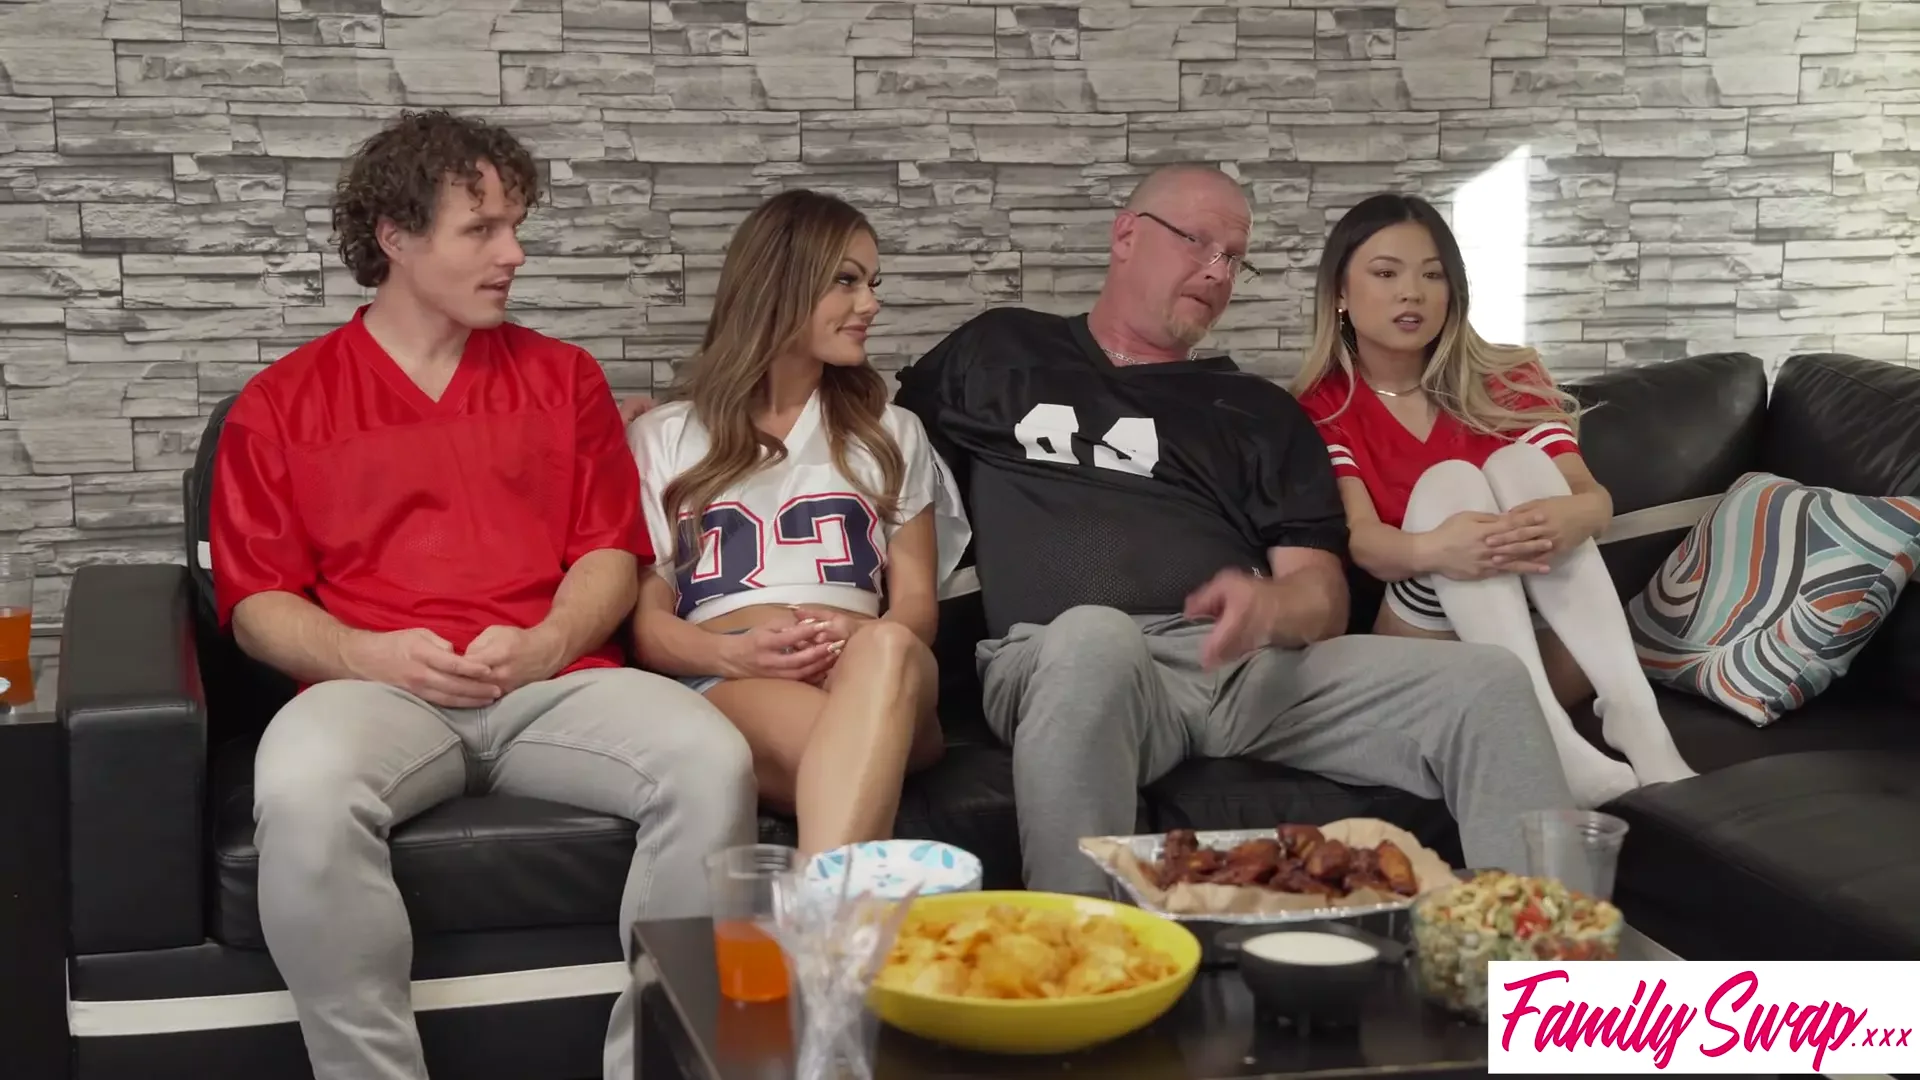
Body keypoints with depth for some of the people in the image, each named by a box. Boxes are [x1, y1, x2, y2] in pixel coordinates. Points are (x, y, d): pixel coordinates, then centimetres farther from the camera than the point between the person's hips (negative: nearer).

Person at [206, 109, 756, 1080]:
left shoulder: (561, 377, 20)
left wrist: (543, 645, -7)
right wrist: (368, 654, -11)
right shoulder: (281, 403, 14)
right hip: (376, 692, -1)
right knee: (303, 792, -37)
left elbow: (611, 555, 13)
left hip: (556, 681, 2)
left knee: (711, 762, -29)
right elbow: (256, 602, 9)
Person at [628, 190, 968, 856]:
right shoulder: (663, 438, 20)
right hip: (726, 685, -2)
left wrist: (858, 641, -9)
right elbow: (646, 618, 12)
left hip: (876, 674, 2)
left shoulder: (891, 434, 28)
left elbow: (916, 602, 17)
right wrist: (735, 654, -12)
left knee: (887, 650, -41)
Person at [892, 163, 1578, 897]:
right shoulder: (997, 354, 22)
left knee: (1488, 685, -19)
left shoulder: (1263, 412, 24)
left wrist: (1270, 606, -13)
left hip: (1256, 665, 3)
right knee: (1095, 638, -42)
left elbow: (1322, 594, 14)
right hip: (1063, 656, -3)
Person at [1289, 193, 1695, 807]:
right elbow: (1360, 537, -13)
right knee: (1448, 482, -23)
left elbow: (1594, 496, -5)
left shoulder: (1507, 381, 10)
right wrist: (1431, 550, -38)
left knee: (1519, 464, -19)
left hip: (1548, 641, 2)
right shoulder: (1322, 408, 3)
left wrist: (1573, 516, -32)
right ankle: (1551, 740, -44)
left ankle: (1634, 718, -36)